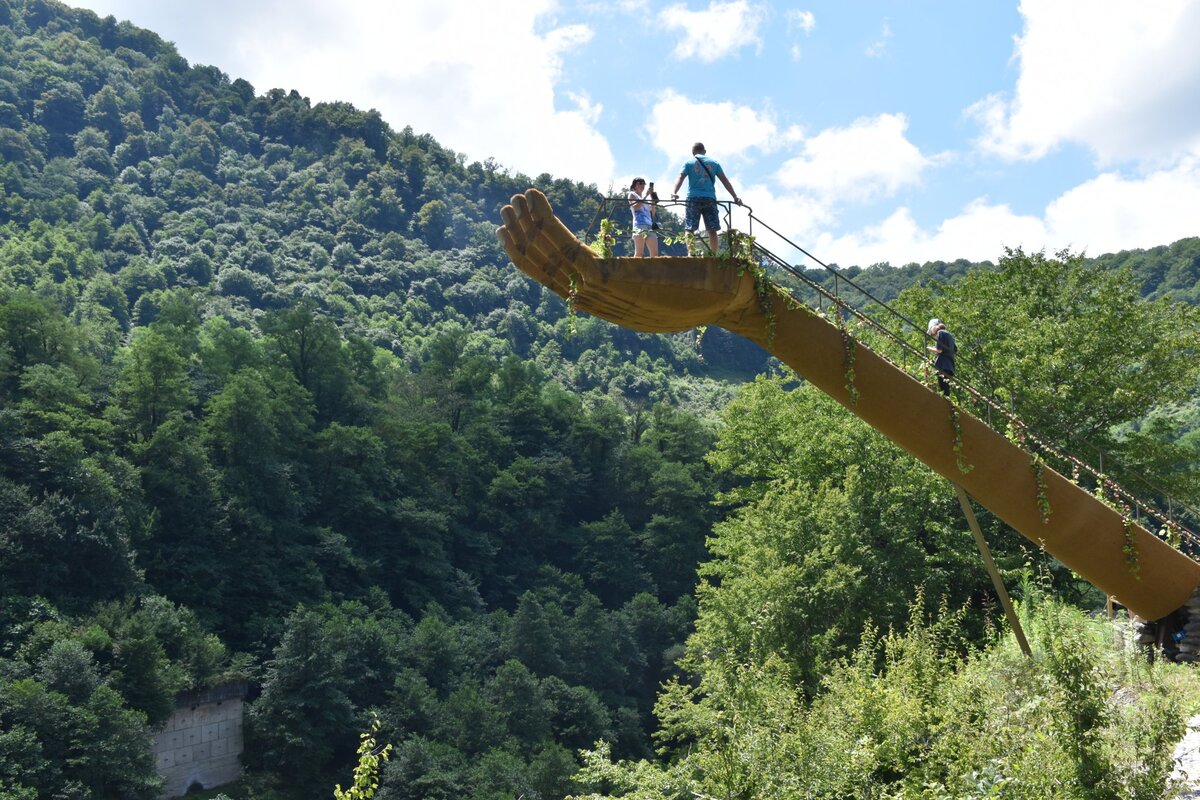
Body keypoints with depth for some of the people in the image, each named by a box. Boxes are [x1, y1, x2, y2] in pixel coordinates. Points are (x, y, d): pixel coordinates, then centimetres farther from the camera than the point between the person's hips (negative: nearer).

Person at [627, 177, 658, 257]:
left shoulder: (645, 198, 29)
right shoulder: (632, 195, 13)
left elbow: (652, 214, 22)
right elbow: (635, 207, -7)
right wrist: (646, 195, -5)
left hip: (650, 226, 7)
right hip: (640, 225, -6)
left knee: (655, 253, -6)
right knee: (639, 253, -17)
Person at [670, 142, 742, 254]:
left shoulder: (689, 163, 9)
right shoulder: (713, 163, 15)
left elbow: (680, 178, -6)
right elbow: (725, 181, 10)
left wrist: (673, 192, -19)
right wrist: (735, 197, 9)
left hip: (693, 198, -2)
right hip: (710, 199, 2)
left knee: (690, 229, -1)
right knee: (712, 230, 3)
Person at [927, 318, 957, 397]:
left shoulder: (940, 333, -1)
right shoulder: (949, 334, 24)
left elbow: (939, 350, -11)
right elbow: (955, 351, 25)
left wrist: (929, 348, 5)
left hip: (942, 366, -8)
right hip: (950, 366, 8)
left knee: (942, 388, -15)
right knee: (946, 388, 5)